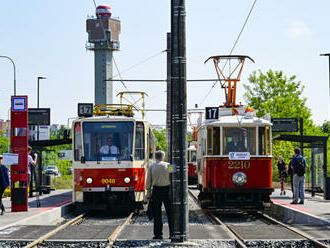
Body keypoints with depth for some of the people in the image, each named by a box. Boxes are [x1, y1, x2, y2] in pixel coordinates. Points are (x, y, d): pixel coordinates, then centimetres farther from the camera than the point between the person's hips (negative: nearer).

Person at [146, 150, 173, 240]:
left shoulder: (151, 166, 3)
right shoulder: (168, 165, -1)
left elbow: (148, 181, 1)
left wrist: (148, 192, 5)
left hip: (156, 190, 1)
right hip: (167, 189, 0)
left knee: (157, 213, 4)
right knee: (170, 212, 6)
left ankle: (158, 234, 3)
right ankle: (172, 233, 8)